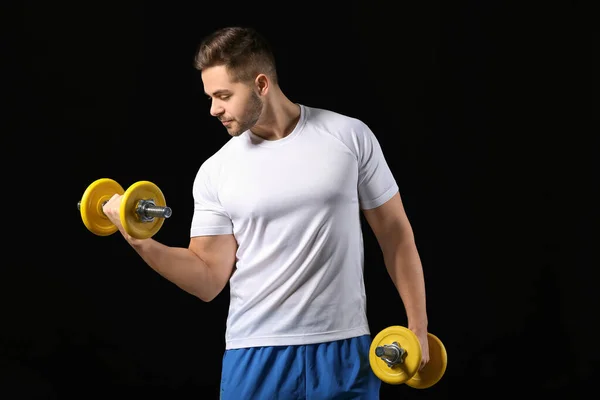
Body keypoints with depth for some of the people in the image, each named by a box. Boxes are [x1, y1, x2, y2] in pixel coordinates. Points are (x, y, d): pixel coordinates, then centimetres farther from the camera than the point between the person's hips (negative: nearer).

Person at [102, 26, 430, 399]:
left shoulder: (350, 136, -2)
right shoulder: (215, 172, 0)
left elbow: (394, 231, 4)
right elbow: (209, 280, -1)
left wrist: (418, 324, 1)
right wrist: (142, 243, -15)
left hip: (344, 349, 0)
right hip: (255, 354, 1)